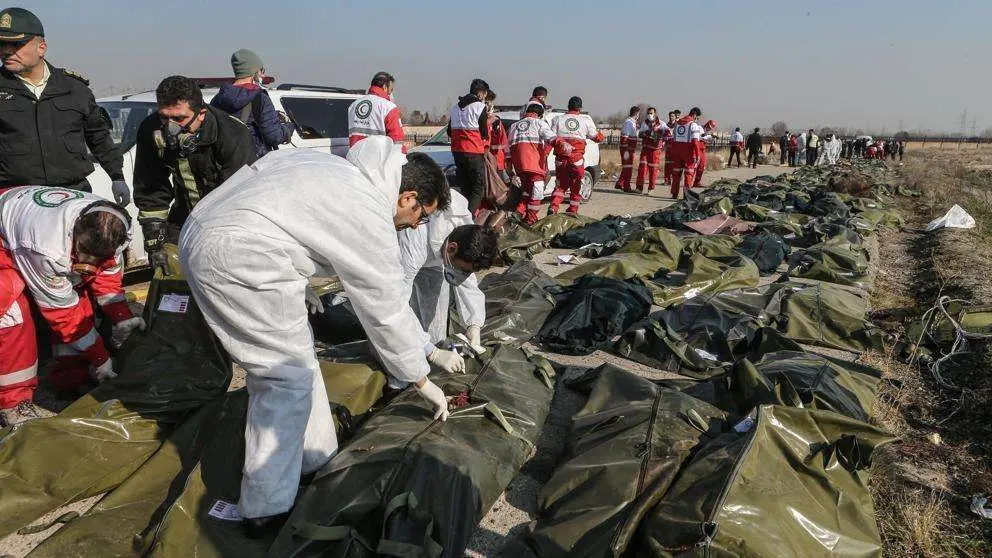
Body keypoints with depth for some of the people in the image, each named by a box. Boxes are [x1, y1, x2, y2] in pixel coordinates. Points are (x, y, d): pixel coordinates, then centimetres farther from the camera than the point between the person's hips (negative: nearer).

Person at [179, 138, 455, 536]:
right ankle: (268, 511, 11)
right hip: (239, 257, -10)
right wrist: (422, 381, 5)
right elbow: (387, 308, -6)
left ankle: (316, 459, 31)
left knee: (294, 356, 18)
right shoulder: (371, 215, -10)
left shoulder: (344, 172, 16)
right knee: (289, 378, 0)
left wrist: (297, 284, 21)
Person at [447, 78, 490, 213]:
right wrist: (487, 120, 13)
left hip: (457, 150, 7)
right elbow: (485, 134, -3)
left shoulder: (456, 107, 15)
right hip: (474, 151, -7)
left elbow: (449, 132, 19)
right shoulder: (480, 107, -5)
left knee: (464, 187, 15)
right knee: (479, 188, -3)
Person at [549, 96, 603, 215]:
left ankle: (553, 207, -5)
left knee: (561, 184, 13)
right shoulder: (586, 120, 4)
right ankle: (572, 211, 14)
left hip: (561, 158, 1)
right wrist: (600, 135, 30)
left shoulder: (558, 119, 5)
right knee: (576, 186, 13)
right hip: (577, 158, -1)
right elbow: (596, 137, 12)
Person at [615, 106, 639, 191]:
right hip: (627, 149, -10)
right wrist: (626, 150, -25)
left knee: (626, 167, 15)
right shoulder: (628, 122, -15)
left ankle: (619, 184, 24)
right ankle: (626, 187, 1)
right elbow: (624, 137, -21)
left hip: (630, 149, 10)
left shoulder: (633, 122, 15)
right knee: (628, 167, -5)